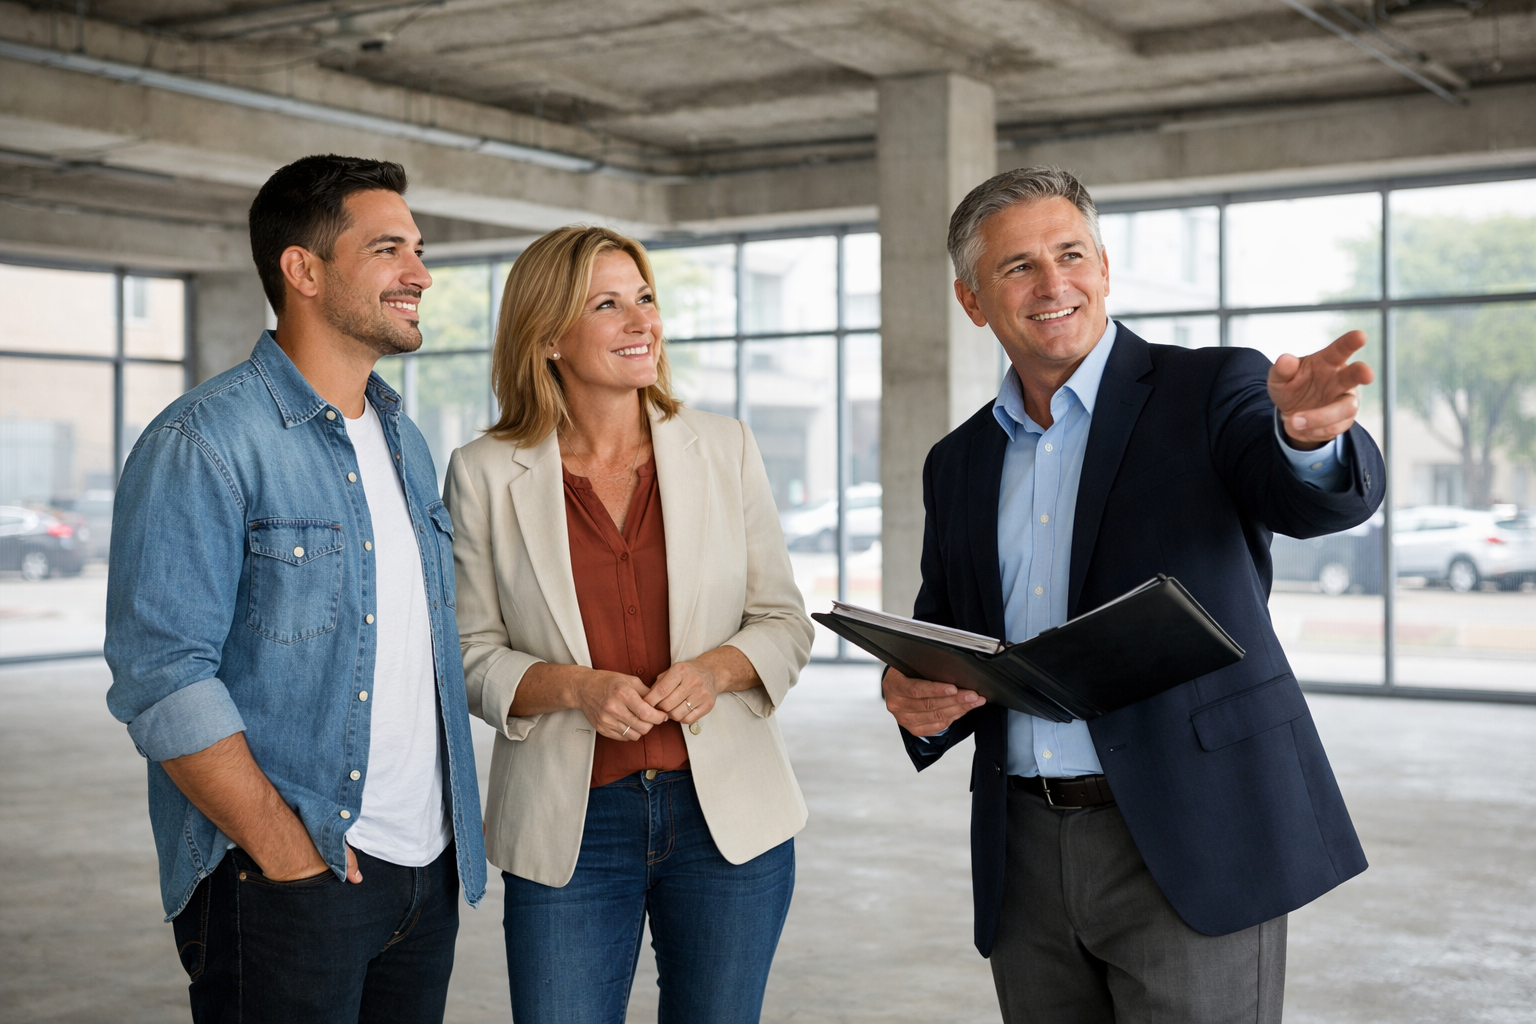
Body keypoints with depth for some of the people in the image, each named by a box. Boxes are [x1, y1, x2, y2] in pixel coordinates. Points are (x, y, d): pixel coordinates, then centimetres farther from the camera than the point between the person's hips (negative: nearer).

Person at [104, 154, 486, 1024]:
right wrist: (290, 857, -18)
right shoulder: (205, 443, -12)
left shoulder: (406, 441, 13)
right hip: (286, 885, -7)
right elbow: (162, 680, -18)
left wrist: (452, 825, 9)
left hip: (429, 873, 7)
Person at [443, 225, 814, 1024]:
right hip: (568, 829, -1)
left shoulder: (726, 450, 3)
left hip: (728, 815, 2)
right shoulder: (484, 475, -1)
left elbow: (784, 622, 6)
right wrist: (572, 687, -17)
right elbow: (471, 654, 1)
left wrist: (717, 668, -14)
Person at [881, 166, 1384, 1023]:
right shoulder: (959, 464, 12)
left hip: (1191, 842, -4)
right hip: (1025, 854, 5)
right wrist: (916, 700, -5)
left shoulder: (1211, 391, -1)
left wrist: (1310, 434, -42)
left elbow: (1315, 500, -20)